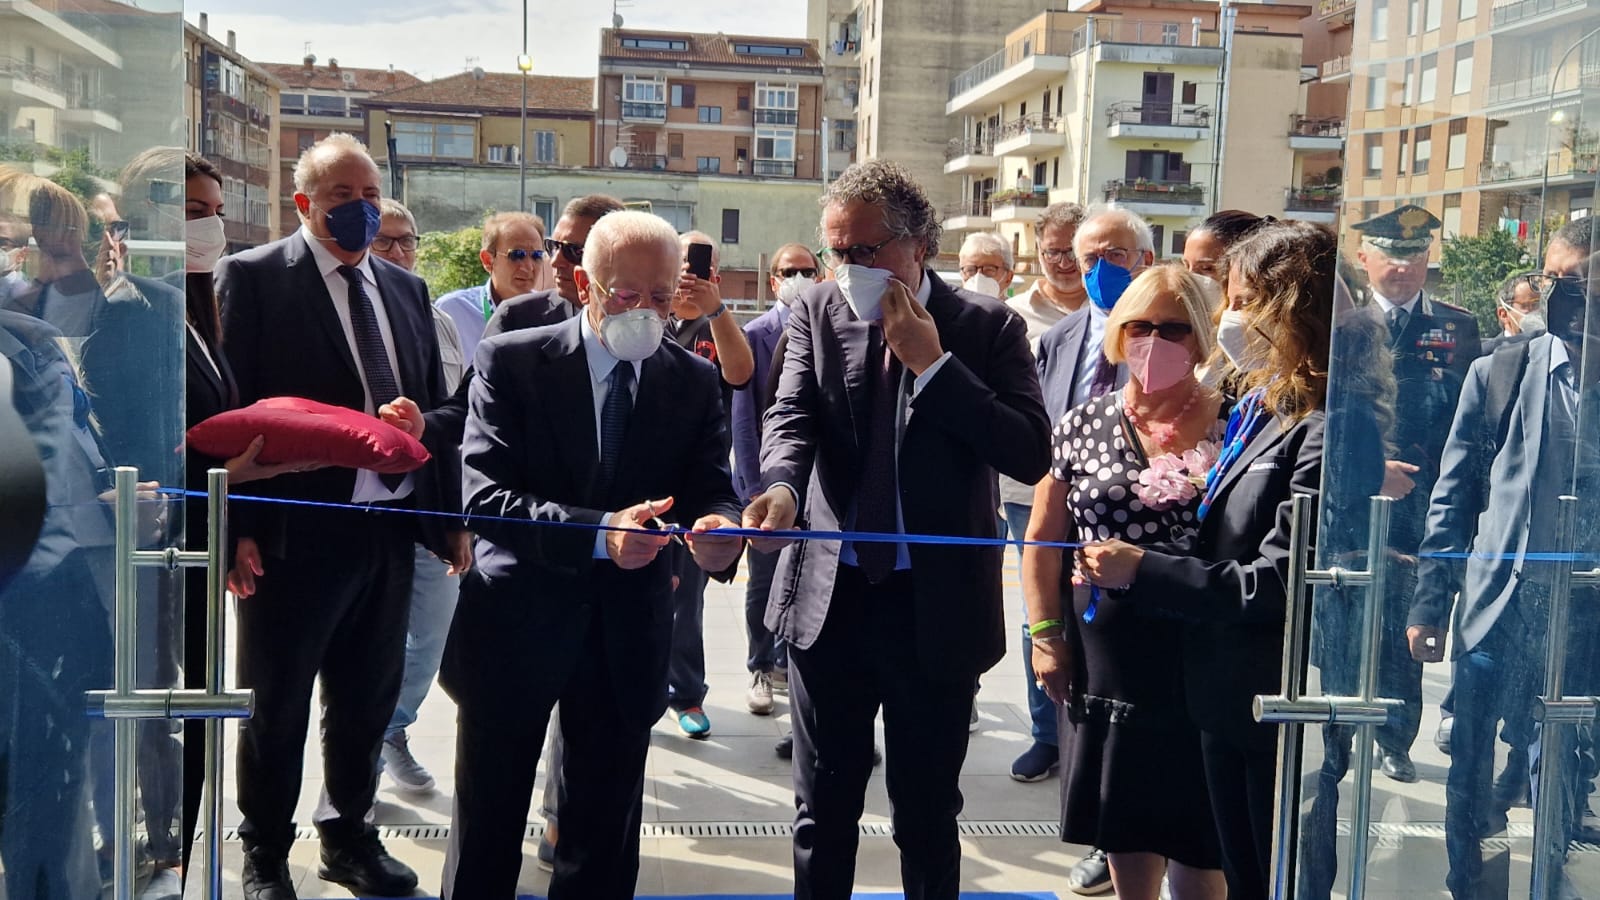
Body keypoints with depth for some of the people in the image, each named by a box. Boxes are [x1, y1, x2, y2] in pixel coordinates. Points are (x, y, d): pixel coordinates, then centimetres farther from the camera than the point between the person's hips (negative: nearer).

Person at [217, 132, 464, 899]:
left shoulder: (405, 287, 12)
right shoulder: (254, 277, -5)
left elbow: (433, 403, 16)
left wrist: (449, 515, 8)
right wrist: (238, 529, -15)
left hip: (390, 526, 5)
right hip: (294, 528, -5)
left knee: (368, 698, 17)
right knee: (277, 703, 10)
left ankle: (348, 836, 36)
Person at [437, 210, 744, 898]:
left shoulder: (695, 381, 2)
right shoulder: (511, 361, -8)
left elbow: (711, 491, -4)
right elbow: (485, 496, -17)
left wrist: (720, 532, -29)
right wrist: (598, 531, -31)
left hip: (628, 637, 3)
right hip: (516, 622, -2)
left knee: (606, 838, 16)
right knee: (487, 832, 12)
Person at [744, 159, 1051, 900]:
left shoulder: (989, 327, -4)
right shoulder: (817, 313, 3)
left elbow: (1032, 454, -12)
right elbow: (791, 416, -11)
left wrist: (933, 363, -17)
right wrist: (782, 487, -33)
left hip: (938, 604, -1)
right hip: (832, 596, 2)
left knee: (927, 814, 13)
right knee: (822, 811, 14)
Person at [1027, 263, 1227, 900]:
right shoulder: (1083, 426, 3)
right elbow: (1043, 540, 7)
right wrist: (1045, 637, 1)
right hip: (1108, 667, 2)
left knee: (1197, 835, 7)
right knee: (1126, 824, 14)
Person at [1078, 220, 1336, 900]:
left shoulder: (1323, 429, -22)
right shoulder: (1260, 404, 7)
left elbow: (1276, 582, -24)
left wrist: (1142, 569, -17)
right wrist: (1121, 565, -4)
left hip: (1278, 702, -8)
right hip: (1225, 691, 8)